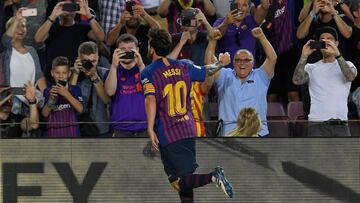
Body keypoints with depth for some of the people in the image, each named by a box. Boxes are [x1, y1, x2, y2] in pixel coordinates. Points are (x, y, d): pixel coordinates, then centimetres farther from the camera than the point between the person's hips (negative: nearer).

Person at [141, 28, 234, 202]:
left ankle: (213, 176, -29)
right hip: (189, 131, 6)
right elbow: (207, 71, 22)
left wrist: (150, 129, -20)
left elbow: (150, 99, -19)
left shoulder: (148, 73, -6)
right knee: (185, 178, 14)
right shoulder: (183, 67, 8)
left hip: (167, 134, -6)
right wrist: (221, 63, 42)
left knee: (178, 182, -8)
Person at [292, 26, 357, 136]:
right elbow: (297, 80, -8)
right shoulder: (312, 68, 10)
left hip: (340, 125, 1)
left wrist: (337, 54, -25)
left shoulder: (346, 65, 11)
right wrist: (304, 56, -18)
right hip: (317, 125, -1)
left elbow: (351, 76, -12)